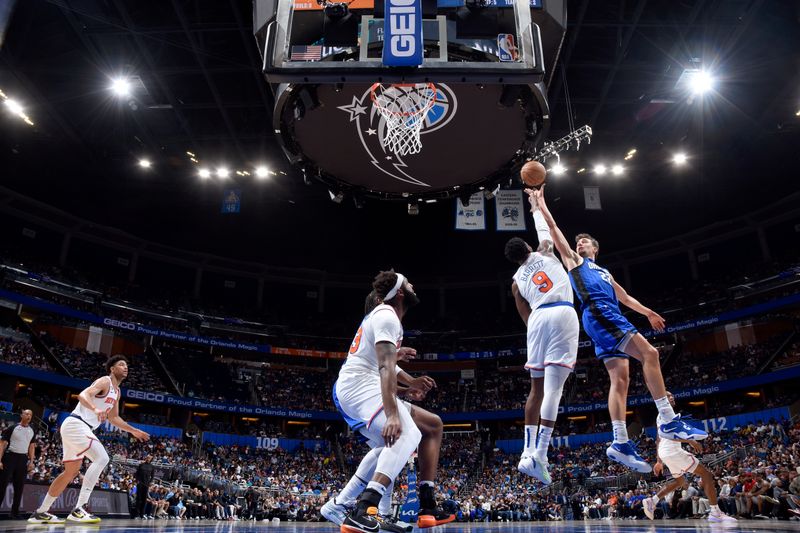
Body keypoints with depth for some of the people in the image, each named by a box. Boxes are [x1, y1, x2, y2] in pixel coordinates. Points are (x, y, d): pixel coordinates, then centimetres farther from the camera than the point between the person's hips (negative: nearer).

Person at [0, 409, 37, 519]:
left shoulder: (32, 431, 11)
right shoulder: (12, 428, -3)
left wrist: (31, 462, 7)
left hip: (23, 459, 4)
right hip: (10, 456, -4)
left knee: (19, 487, 5)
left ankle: (15, 512, 10)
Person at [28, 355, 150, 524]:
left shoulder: (117, 391, 18)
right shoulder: (104, 381, -10)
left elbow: (113, 418, 28)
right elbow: (83, 395, -28)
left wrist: (134, 431, 26)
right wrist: (95, 409, -46)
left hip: (74, 427, 11)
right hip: (76, 425, -11)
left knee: (72, 471, 17)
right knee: (101, 458, -21)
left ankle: (40, 513, 27)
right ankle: (78, 510, -21)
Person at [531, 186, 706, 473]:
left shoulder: (604, 272, 36)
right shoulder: (574, 260, 18)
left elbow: (624, 296, 44)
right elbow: (554, 228, 14)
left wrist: (647, 312, 41)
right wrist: (541, 201, 13)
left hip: (611, 317, 8)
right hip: (598, 313, -8)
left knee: (620, 379, -3)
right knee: (649, 353, -20)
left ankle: (620, 443, -8)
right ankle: (669, 421, -23)